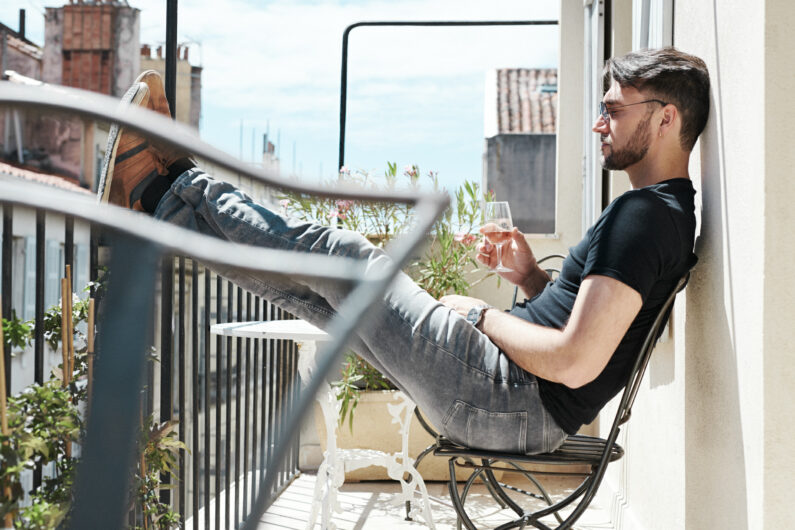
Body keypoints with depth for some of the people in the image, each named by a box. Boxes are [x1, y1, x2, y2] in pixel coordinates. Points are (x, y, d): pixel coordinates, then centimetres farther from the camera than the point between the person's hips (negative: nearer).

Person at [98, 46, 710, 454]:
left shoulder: (647, 214, -18)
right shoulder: (663, 209, 15)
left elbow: (575, 363, -27)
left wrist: (481, 313, -11)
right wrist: (531, 277, 9)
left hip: (510, 402, -9)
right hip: (521, 405, 9)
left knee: (334, 252, -4)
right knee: (313, 286, 10)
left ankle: (165, 187, 14)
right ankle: (165, 193, 22)